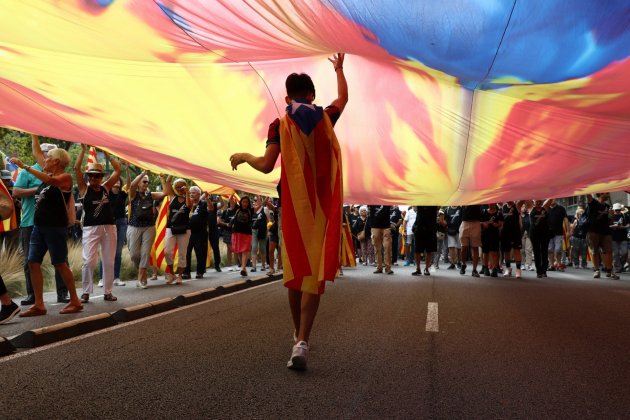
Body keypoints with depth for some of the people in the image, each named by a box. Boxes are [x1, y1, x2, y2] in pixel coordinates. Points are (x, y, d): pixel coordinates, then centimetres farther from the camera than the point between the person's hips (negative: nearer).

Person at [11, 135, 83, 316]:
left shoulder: (65, 177, -9)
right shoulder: (49, 174, 13)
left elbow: (50, 181, -30)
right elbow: (36, 152, 20)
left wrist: (25, 166, -31)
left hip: (55, 227, -8)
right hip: (39, 226, 8)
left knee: (60, 265, -4)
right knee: (33, 263, 3)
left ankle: (75, 301, 7)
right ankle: (39, 305, 6)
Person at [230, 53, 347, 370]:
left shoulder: (280, 125, -1)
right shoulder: (325, 118, 7)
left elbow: (266, 165, -11)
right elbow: (343, 98, 29)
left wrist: (243, 156, 10)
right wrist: (339, 69, 45)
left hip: (293, 206, 0)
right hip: (323, 206, 1)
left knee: (295, 270, 13)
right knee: (315, 274, -3)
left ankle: (300, 335, 27)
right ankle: (302, 341, -16)